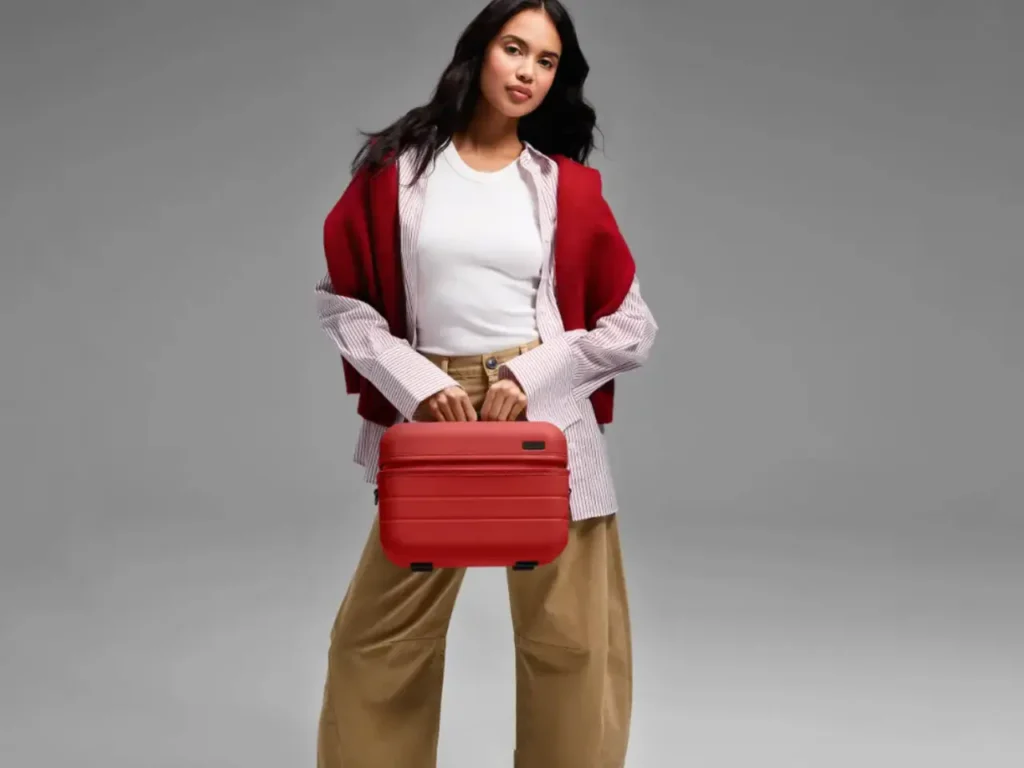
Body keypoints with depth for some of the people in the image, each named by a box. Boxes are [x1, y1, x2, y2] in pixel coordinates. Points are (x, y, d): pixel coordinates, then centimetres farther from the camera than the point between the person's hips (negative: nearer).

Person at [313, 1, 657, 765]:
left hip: (548, 422, 0)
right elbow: (339, 297, 4)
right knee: (379, 639, 7)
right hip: (430, 418, 0)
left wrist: (531, 376, -9)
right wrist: (417, 385, -9)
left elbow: (634, 325, 5)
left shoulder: (569, 184, 5)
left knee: (570, 644, 4)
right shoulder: (395, 165, 3)